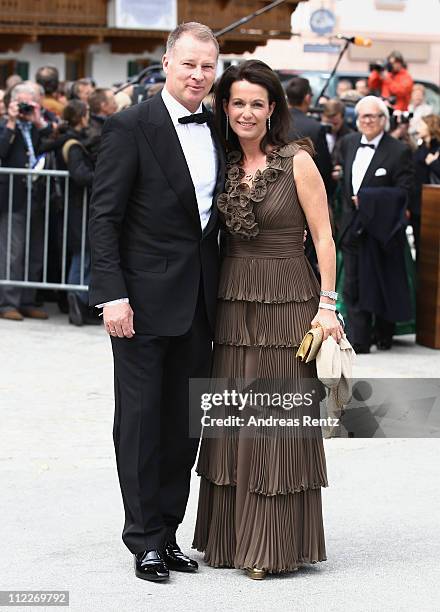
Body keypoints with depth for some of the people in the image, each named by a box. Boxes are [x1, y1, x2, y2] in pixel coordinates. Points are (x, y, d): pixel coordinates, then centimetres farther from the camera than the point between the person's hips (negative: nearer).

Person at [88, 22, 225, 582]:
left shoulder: (216, 131, 10)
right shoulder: (132, 126, -8)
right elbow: (103, 216, -10)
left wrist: (221, 291, 9)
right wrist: (113, 295, -17)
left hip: (199, 299, 6)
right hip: (145, 299, -6)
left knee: (185, 422, 10)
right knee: (140, 418, 2)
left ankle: (168, 532, 20)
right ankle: (145, 537, 11)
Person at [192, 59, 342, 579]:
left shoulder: (297, 161, -5)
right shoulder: (225, 164, 8)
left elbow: (323, 236, -5)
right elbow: (216, 234, 14)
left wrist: (327, 305, -10)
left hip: (287, 303, -5)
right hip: (234, 303, 5)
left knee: (280, 420, -2)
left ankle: (276, 545, 5)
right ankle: (231, 538, 16)